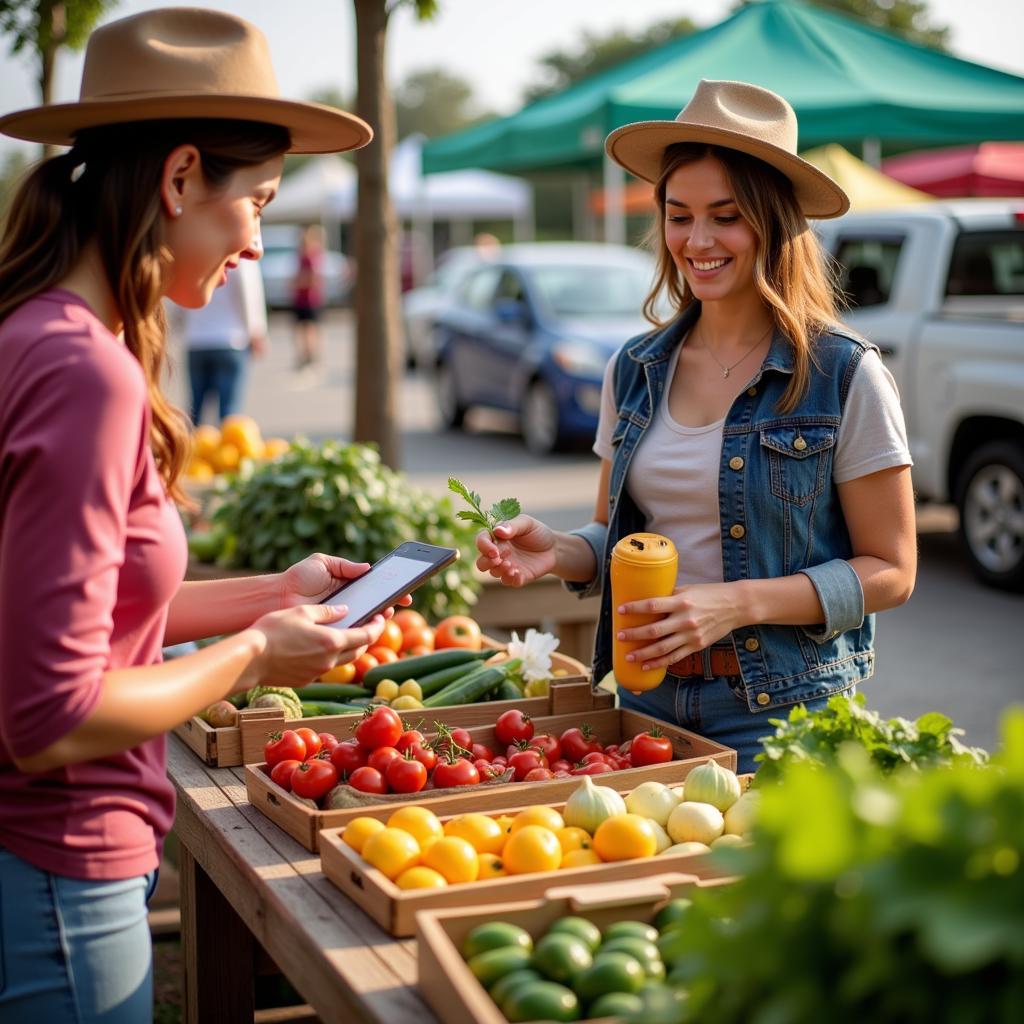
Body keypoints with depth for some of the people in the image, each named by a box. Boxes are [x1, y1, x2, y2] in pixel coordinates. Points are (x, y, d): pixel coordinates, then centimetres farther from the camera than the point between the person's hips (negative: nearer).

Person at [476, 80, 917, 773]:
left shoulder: (846, 376, -9)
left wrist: (736, 603, -20)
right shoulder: (635, 371, 5)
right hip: (647, 699, 4)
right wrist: (557, 551, -8)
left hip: (778, 712, -4)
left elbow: (890, 571, -7)